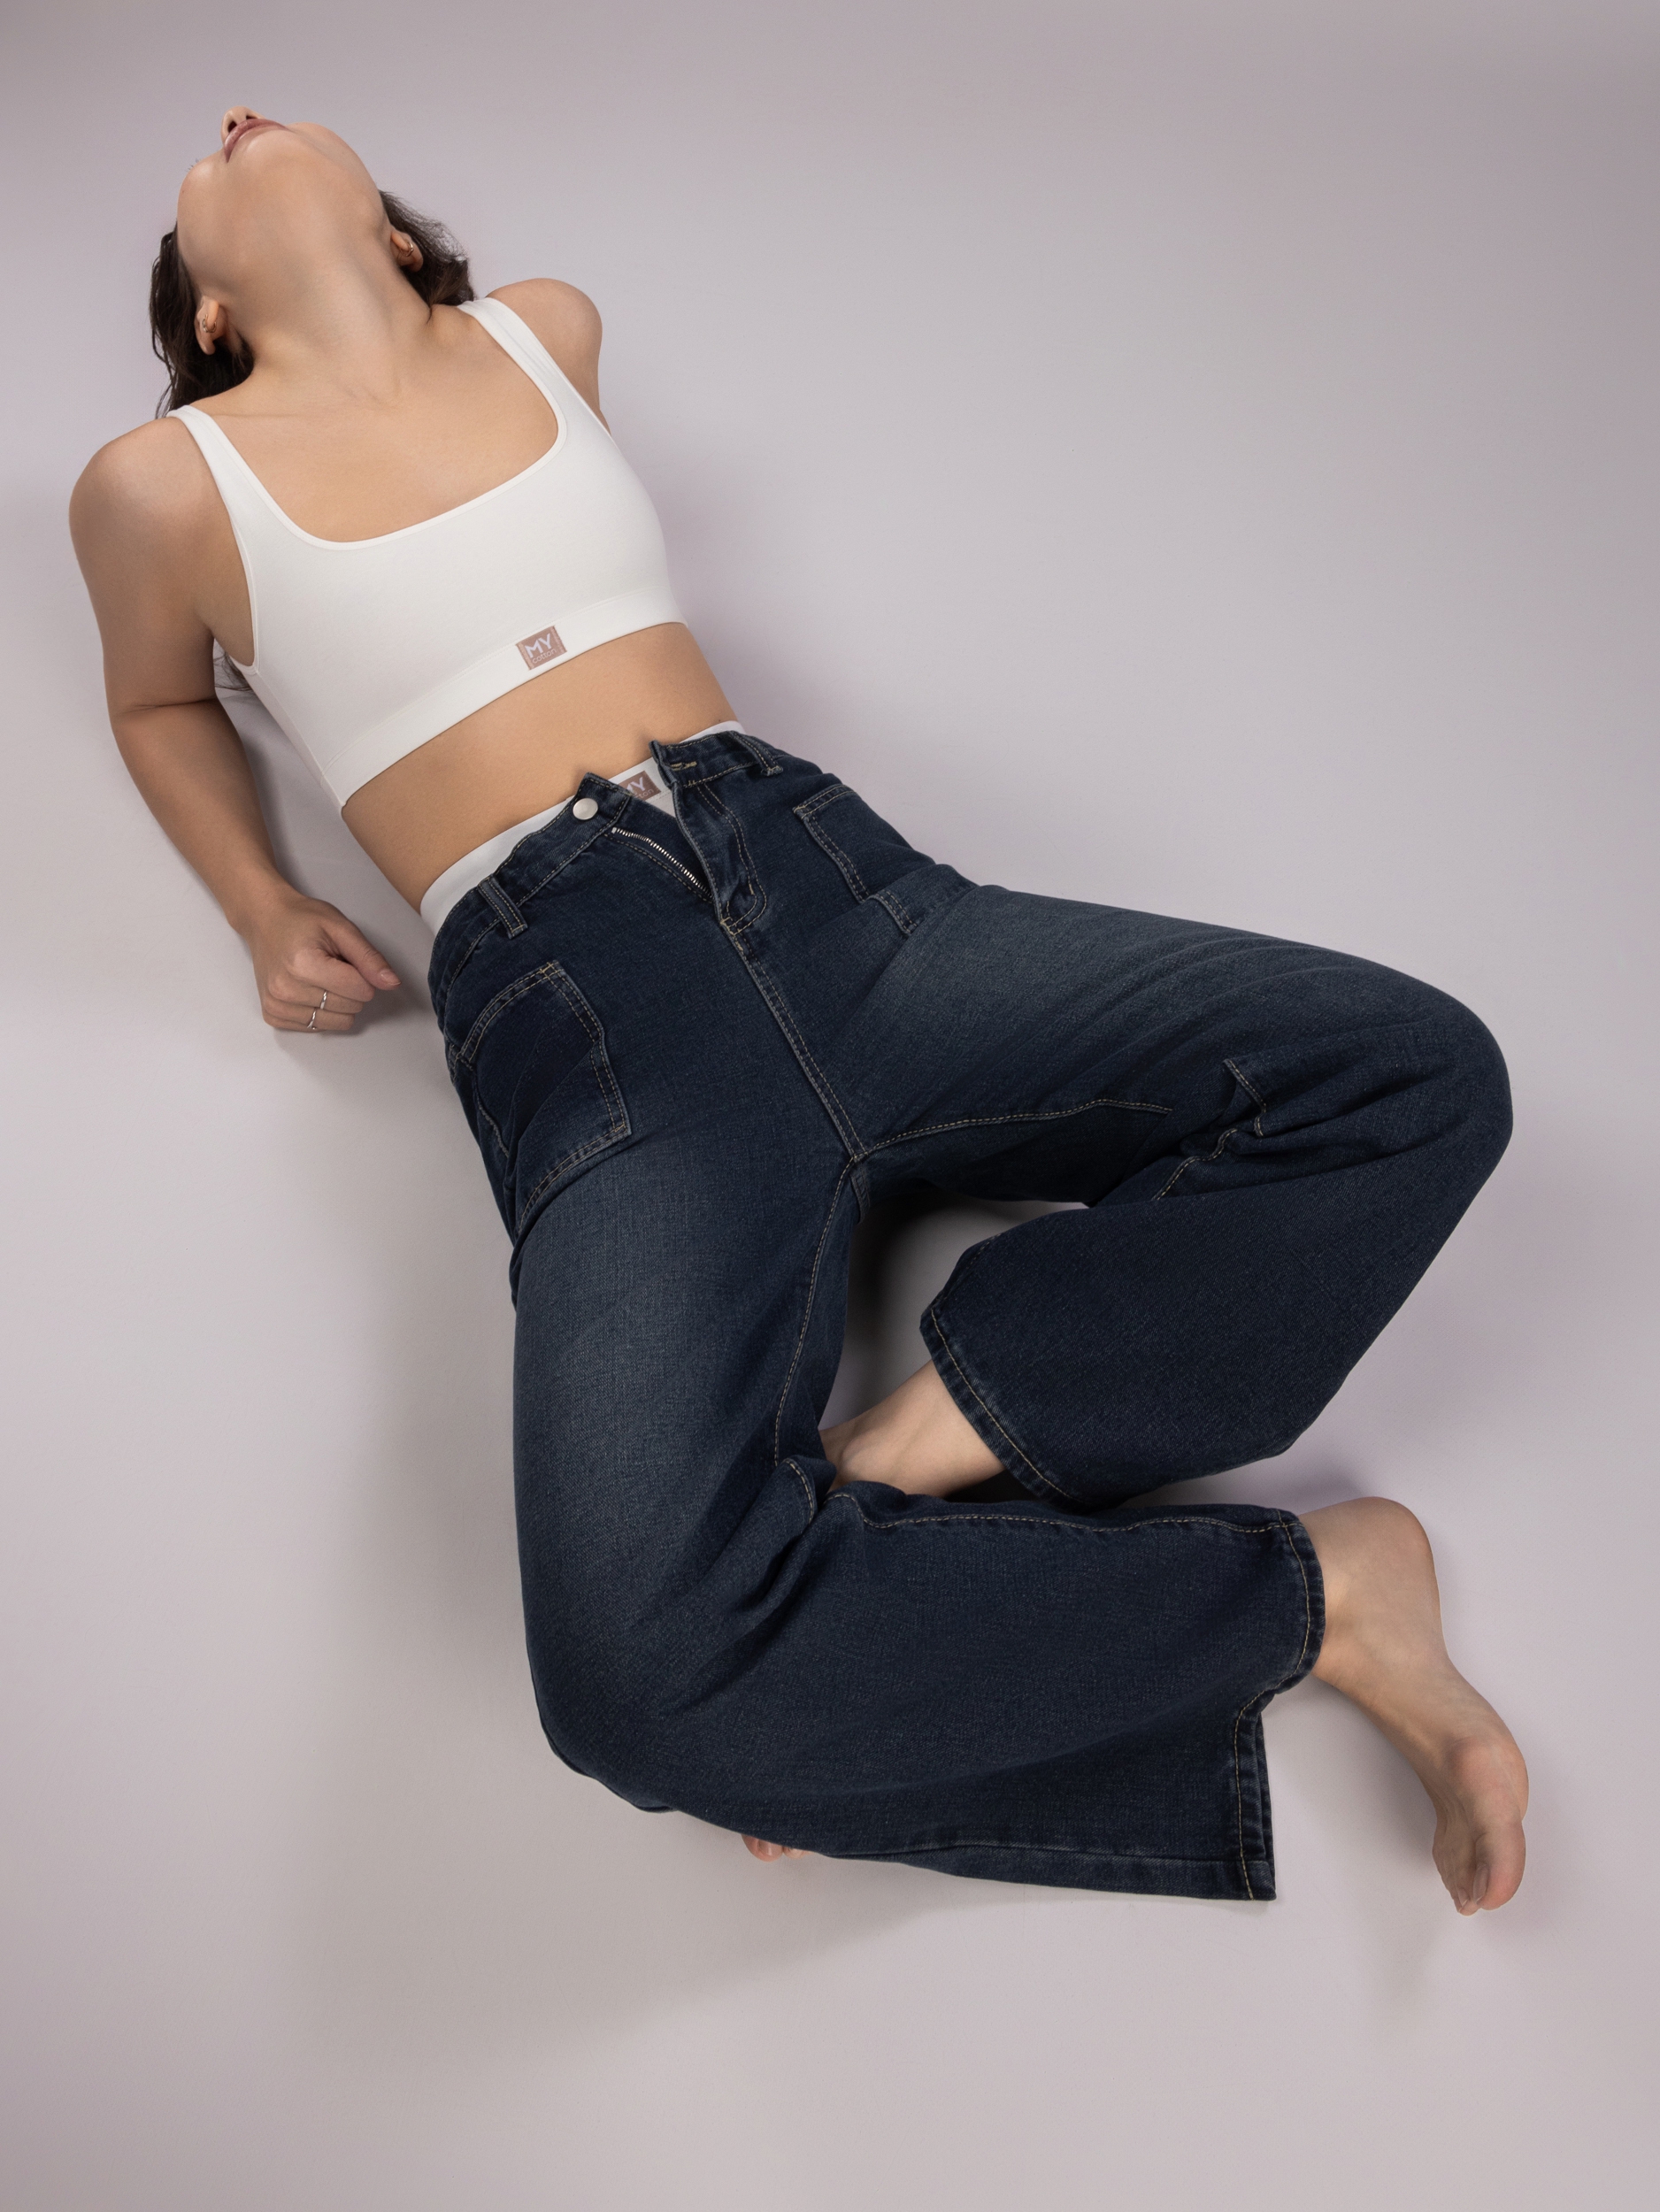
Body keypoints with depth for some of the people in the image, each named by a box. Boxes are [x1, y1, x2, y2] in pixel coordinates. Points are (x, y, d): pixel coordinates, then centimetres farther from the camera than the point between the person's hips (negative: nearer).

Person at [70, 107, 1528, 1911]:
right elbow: (158, 701, 28)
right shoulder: (167, 485, 10)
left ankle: (907, 1455, -18)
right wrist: (263, 914, 14)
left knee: (1420, 1072, -11)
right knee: (649, 1672, -31)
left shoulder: (547, 329, 21)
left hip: (823, 876, 5)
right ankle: (1304, 1592, -12)